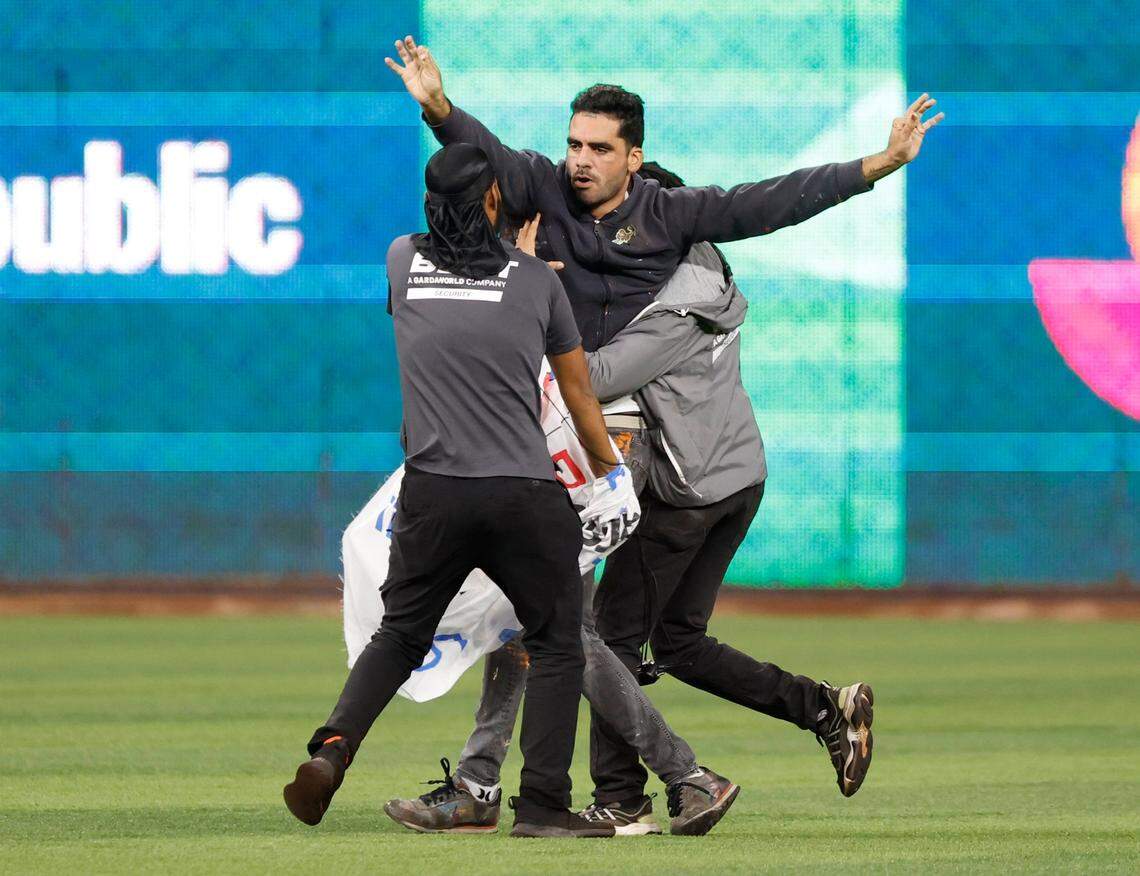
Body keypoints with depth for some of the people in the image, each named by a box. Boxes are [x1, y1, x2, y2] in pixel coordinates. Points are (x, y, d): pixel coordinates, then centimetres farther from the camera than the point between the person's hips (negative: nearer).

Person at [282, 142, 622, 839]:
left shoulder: (403, 262, 6)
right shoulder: (536, 279, 3)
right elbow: (580, 393, 12)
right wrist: (610, 473, 28)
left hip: (432, 493, 2)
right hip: (526, 494, -2)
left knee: (401, 634, 16)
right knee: (557, 644, 9)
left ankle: (336, 745, -6)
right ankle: (544, 804, 1)